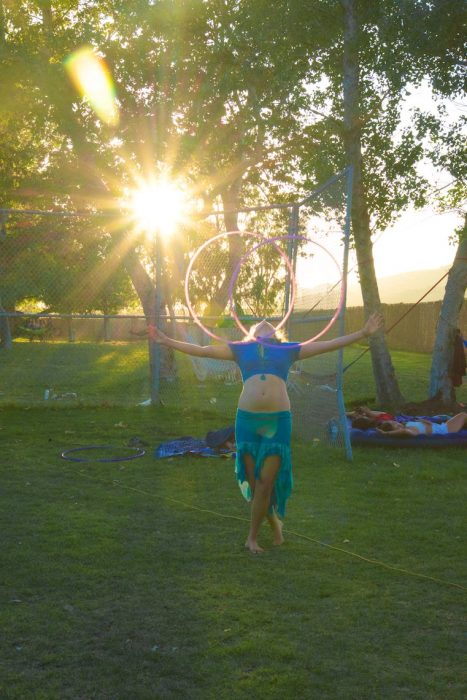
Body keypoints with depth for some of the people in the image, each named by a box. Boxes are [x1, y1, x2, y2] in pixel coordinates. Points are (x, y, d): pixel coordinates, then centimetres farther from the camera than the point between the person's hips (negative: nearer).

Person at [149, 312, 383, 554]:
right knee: (254, 482, 6)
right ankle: (274, 522, 30)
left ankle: (252, 537, 14)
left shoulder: (288, 350, 14)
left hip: (278, 420, -1)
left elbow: (330, 344, 15)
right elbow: (201, 350, 15)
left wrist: (363, 332, 11)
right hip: (247, 419, 1)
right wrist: (165, 341, 13)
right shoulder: (241, 349, 14)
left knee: (265, 483, 0)